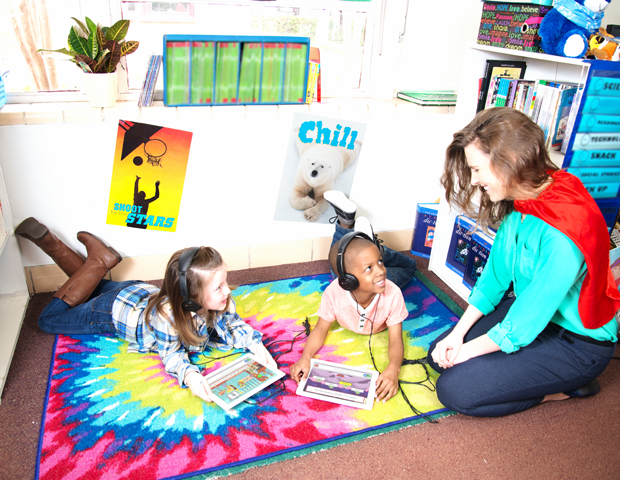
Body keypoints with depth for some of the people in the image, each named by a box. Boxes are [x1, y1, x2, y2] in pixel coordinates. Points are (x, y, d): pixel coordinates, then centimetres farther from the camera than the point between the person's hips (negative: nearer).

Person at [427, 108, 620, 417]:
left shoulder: (563, 231, -34)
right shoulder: (519, 203, -5)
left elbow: (526, 322, -27)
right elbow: (495, 275, 1)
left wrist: (467, 350, -12)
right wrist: (457, 334, -4)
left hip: (577, 344, -8)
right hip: (528, 309, 8)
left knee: (455, 390, -15)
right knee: (440, 354, 2)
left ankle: (561, 388, 5)